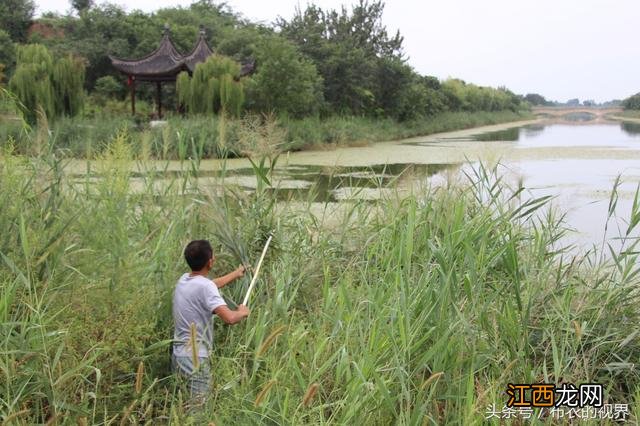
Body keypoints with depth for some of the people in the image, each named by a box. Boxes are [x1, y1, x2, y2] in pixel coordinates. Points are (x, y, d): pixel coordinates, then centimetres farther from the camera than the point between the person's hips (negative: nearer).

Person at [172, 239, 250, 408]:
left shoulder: (184, 279, 7)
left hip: (178, 354, 9)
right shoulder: (205, 286, -19)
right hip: (195, 358, -9)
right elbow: (230, 318, -30)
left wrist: (236, 274, 42)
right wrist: (243, 312, -7)